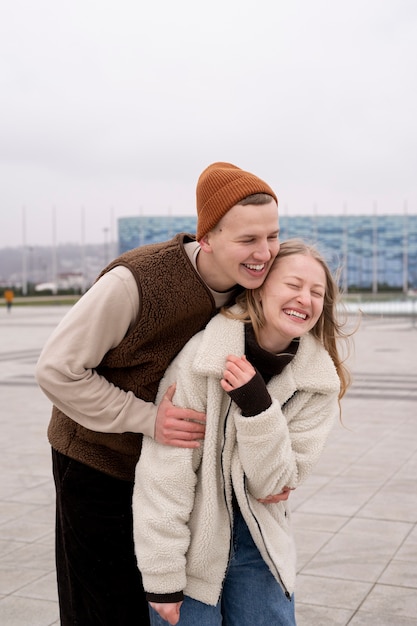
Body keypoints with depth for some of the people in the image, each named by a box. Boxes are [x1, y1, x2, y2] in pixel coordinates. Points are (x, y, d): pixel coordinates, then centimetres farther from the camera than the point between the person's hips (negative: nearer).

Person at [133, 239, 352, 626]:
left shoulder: (320, 382, -10)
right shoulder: (202, 356, -21)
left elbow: (274, 482, -11)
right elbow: (164, 474, -19)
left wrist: (257, 407, -27)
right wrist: (163, 578, -15)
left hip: (259, 547, 3)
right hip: (190, 546, -3)